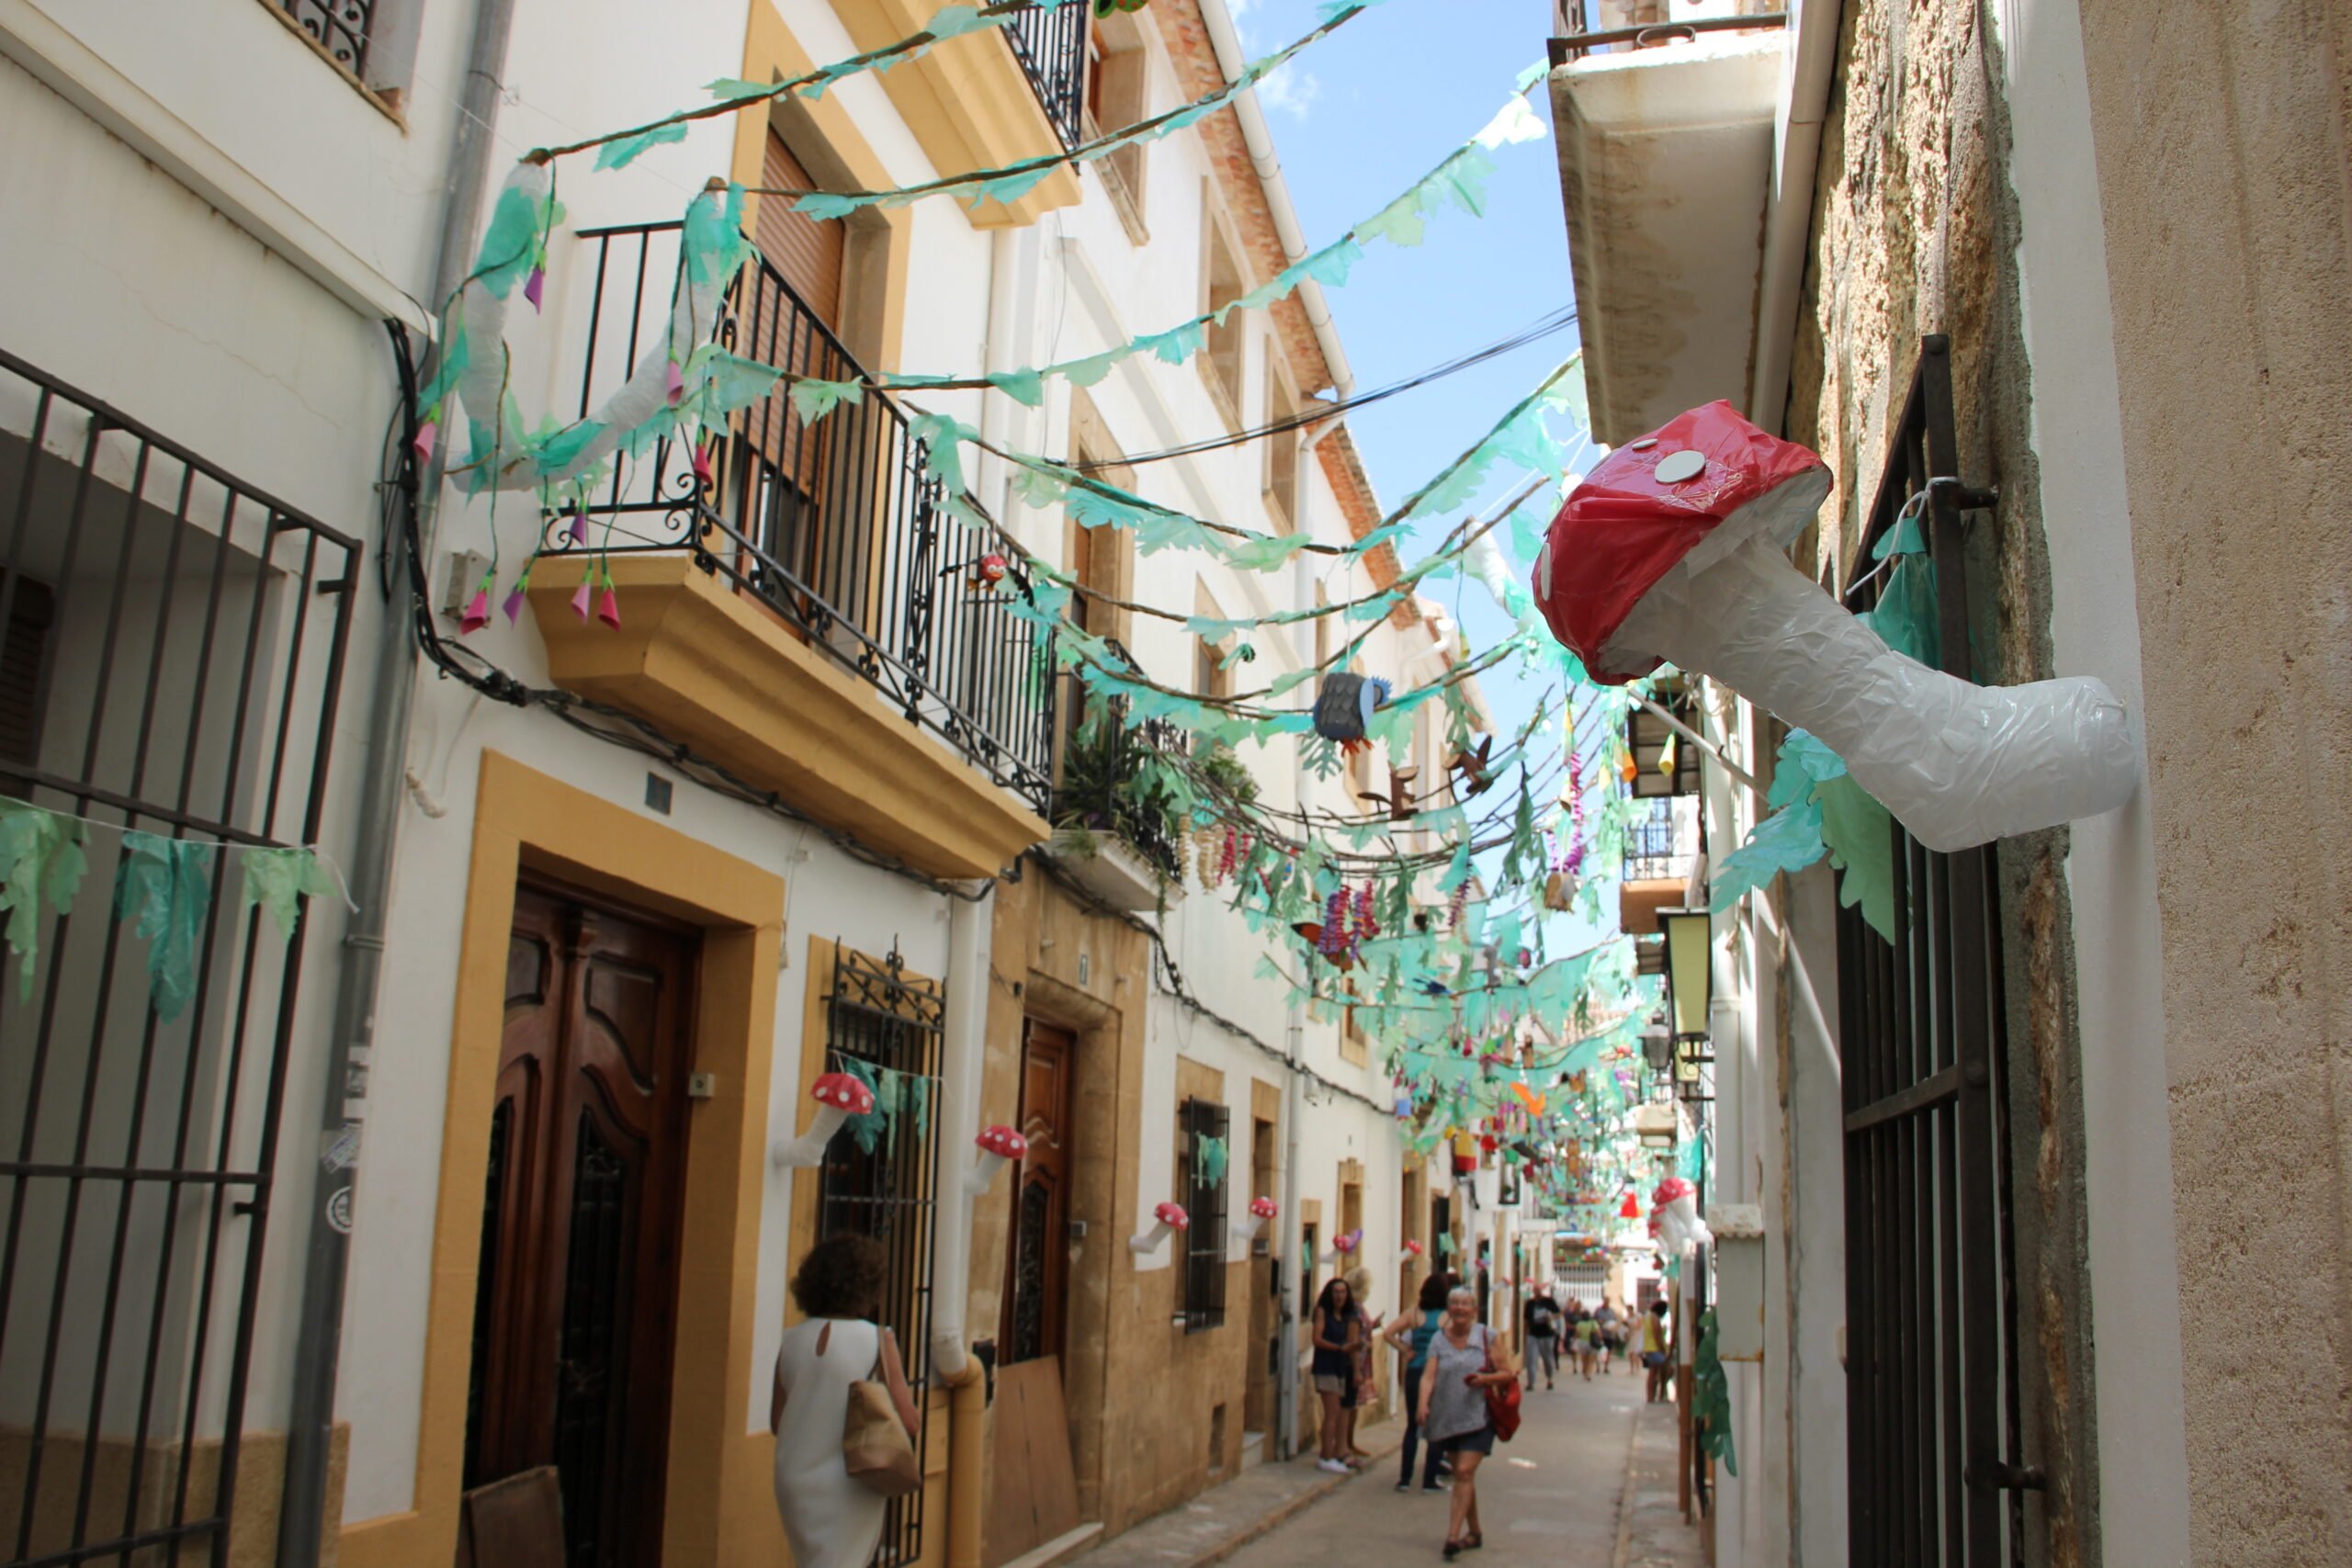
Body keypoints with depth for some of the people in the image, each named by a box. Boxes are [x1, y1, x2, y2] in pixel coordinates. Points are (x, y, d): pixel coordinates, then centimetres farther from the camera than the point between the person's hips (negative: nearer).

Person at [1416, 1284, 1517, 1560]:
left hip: (1478, 1416, -3)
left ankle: (1453, 1537, -15)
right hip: (1448, 1418, 3)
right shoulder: (1439, 1340, 2)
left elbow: (1508, 1373, 0)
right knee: (1462, 1475, 12)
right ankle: (1474, 1532, 28)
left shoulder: (1487, 1337, -2)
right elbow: (1429, 1375, -8)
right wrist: (1424, 1405, -25)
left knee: (1465, 1472, -13)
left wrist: (1485, 1379, -18)